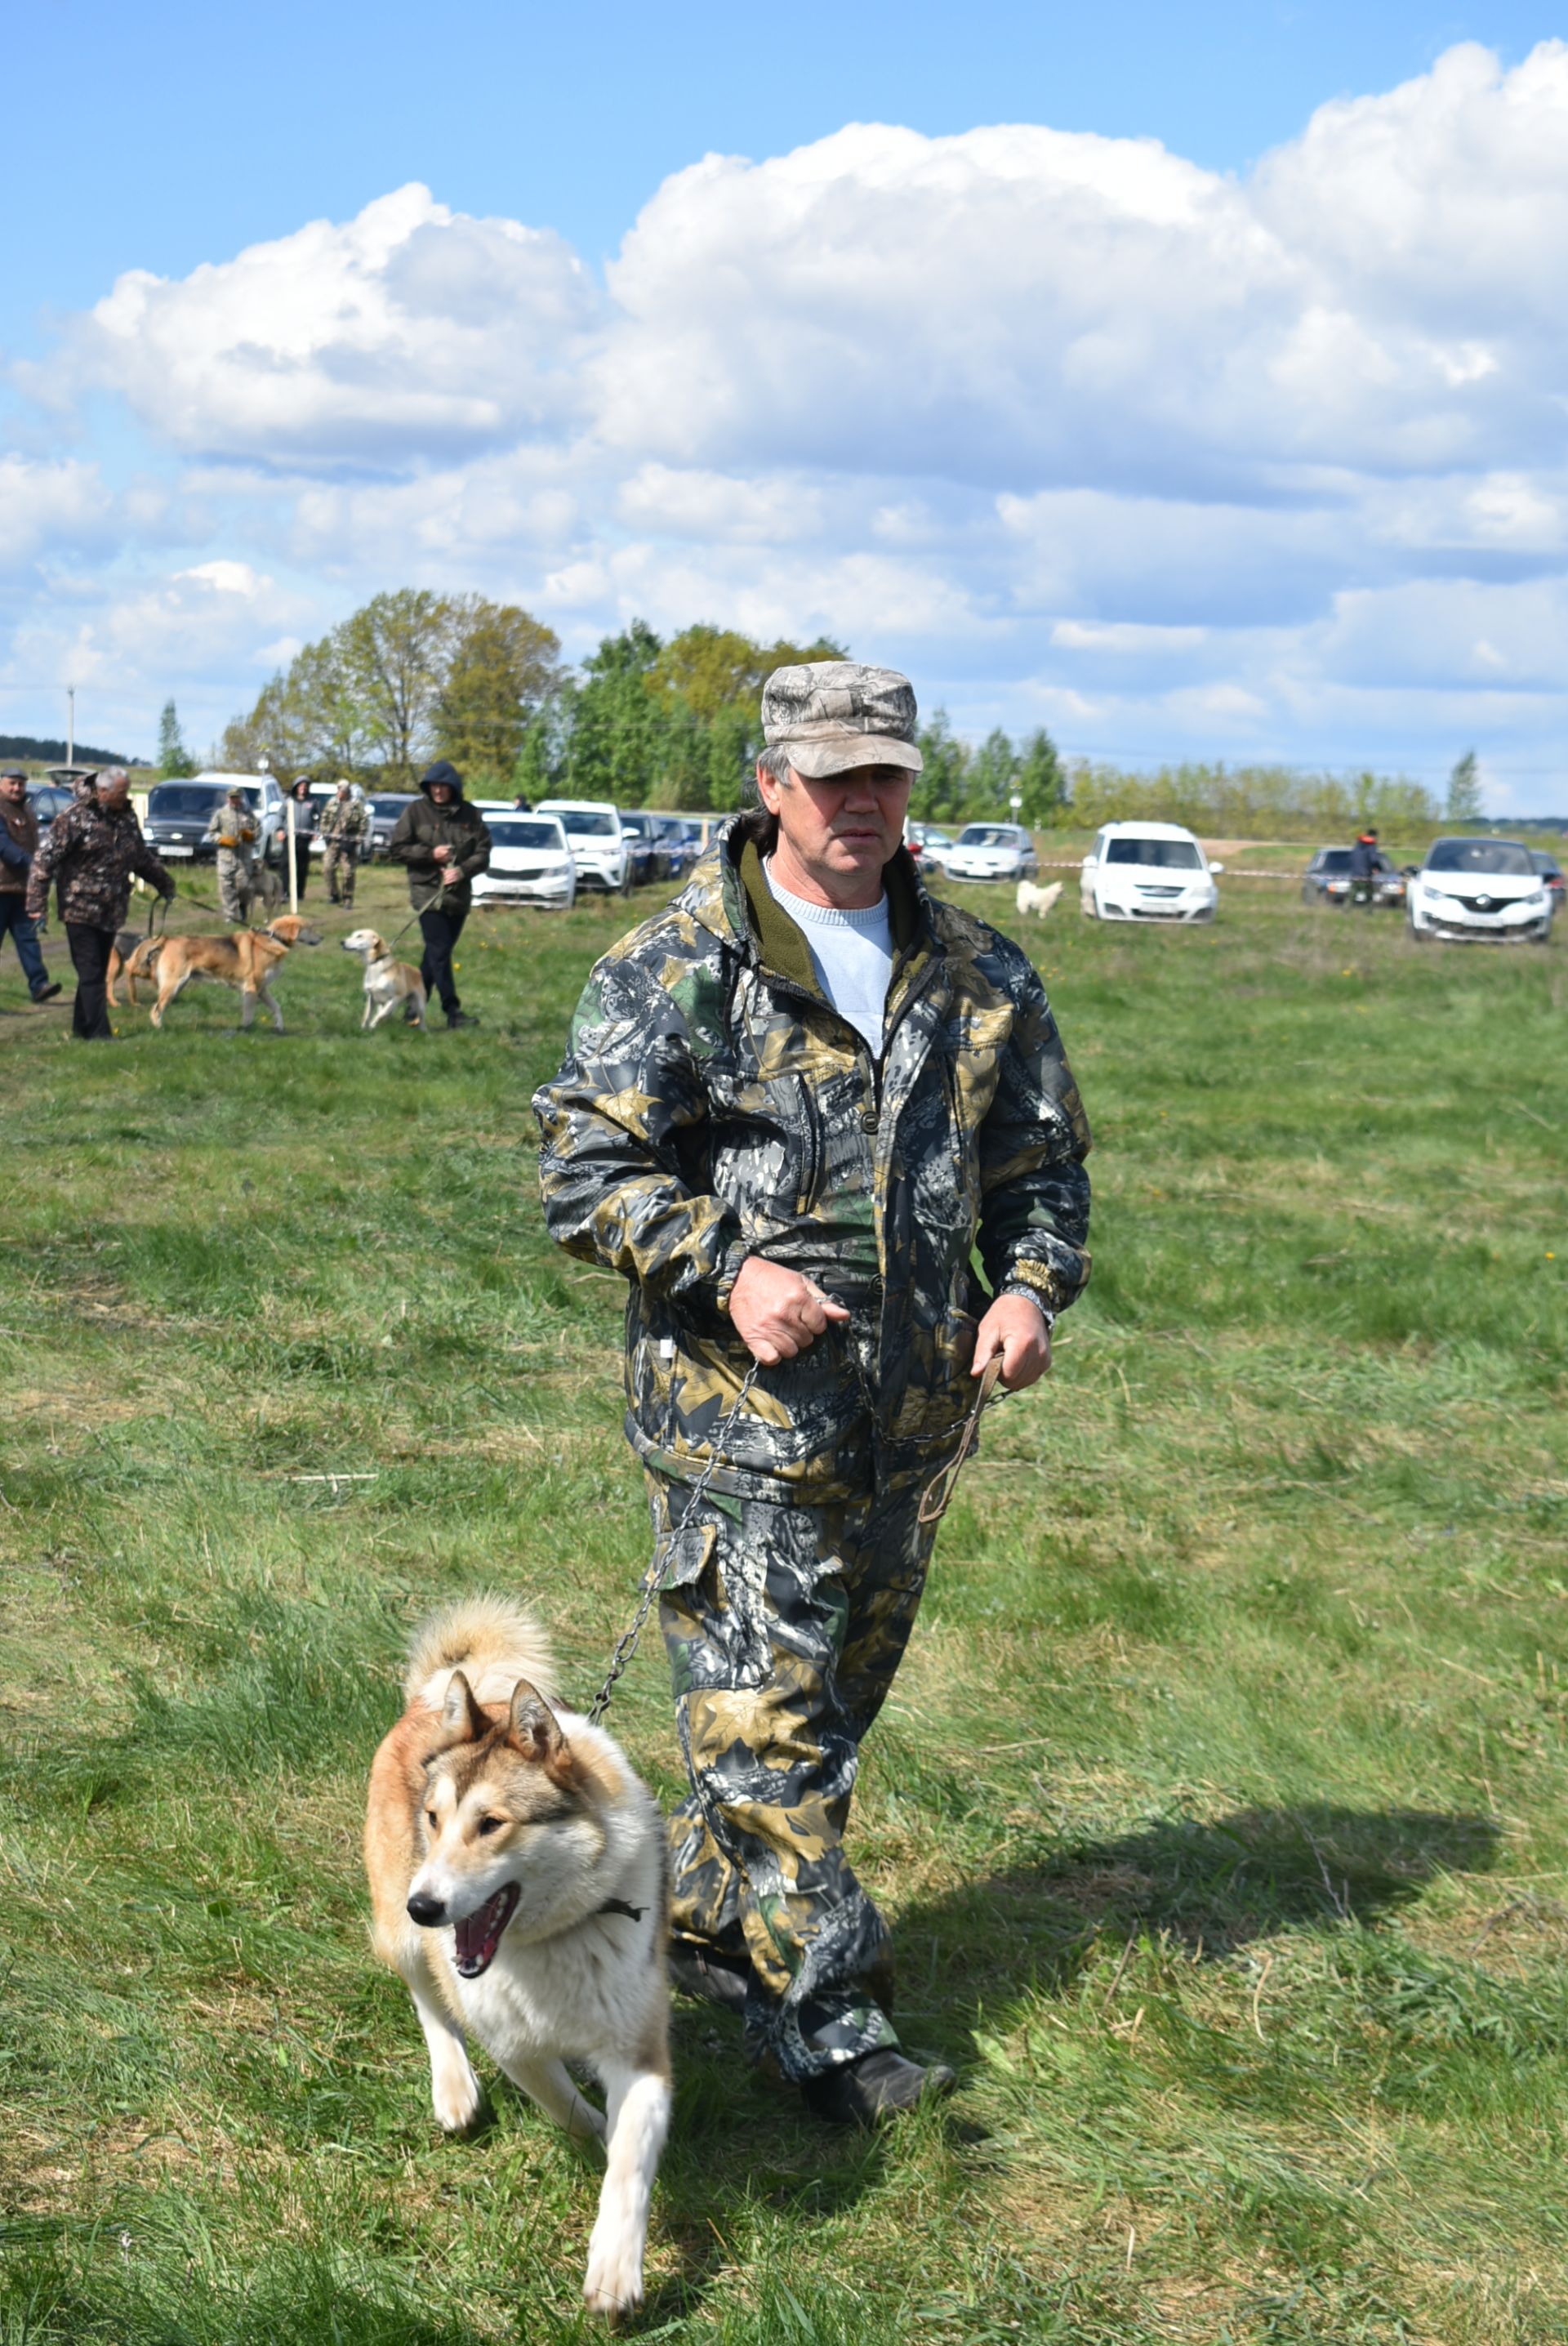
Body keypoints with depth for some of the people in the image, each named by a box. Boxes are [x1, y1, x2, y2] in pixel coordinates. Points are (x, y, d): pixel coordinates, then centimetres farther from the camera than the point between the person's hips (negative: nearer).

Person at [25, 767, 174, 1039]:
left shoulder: (127, 817, 10)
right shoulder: (76, 817, -11)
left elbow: (143, 858, 27)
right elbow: (45, 860, -12)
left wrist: (164, 883, 34)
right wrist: (36, 902, -16)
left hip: (111, 912, 7)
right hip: (81, 910, -7)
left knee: (97, 973, 11)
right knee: (90, 973, -9)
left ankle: (82, 1028, 20)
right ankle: (97, 1033, -9)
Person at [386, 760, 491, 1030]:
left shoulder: (470, 815, 4)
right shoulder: (415, 811, 0)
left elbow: (483, 852, 3)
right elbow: (396, 849, 0)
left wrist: (462, 870, -14)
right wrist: (430, 854, -11)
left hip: (458, 894, 3)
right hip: (428, 892, -3)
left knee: (437, 953, 9)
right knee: (439, 952, -11)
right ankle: (453, 1010, -12)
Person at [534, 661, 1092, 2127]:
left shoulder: (978, 978, 9)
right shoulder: (676, 970, -7)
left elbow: (1041, 1158, 18)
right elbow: (580, 1170, -8)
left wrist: (1031, 1285, -1)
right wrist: (726, 1271, -20)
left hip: (908, 1419, 6)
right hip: (738, 1415, -5)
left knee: (836, 1702, 16)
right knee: (763, 1721, -6)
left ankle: (705, 1922, 34)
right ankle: (830, 2029, 1)